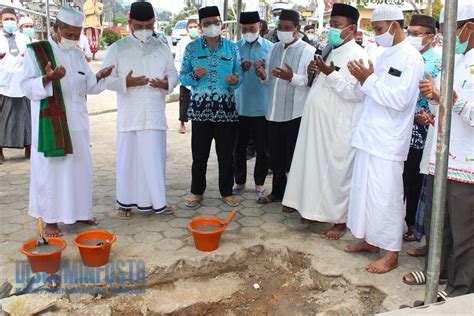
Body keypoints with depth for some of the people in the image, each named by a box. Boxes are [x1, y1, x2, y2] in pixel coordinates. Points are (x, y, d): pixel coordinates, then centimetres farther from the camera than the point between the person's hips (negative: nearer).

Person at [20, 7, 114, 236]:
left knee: (81, 168, 10)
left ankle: (80, 212, 24)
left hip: (77, 123, 6)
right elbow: (27, 87, -9)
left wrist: (99, 77, -7)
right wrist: (48, 78, -28)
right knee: (51, 170, 0)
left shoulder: (78, 54, 11)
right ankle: (50, 220, 9)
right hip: (51, 124, -5)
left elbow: (88, 86, 14)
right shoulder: (36, 51, -5)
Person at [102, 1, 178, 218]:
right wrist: (126, 82, -19)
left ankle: (156, 201, 18)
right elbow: (106, 79, -1)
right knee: (128, 158, 4)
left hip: (155, 115, 2)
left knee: (156, 158, 6)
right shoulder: (117, 48, 0)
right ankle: (126, 202, 18)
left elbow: (173, 74, 12)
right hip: (129, 116, -2)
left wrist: (167, 84, -11)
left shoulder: (162, 48, 8)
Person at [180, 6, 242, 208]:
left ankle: (226, 192, 22)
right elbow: (182, 77, 4)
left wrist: (235, 81, -18)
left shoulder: (232, 48, 4)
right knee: (199, 154, 6)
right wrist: (195, 75, -17)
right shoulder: (191, 48, 2)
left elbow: (239, 77, 5)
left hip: (226, 109, 1)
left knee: (226, 154, 7)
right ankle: (197, 192, 21)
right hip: (200, 108, -1)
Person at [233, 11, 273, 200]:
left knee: (263, 149, 7)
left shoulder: (270, 47, 1)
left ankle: (259, 183, 23)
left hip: (262, 106, -1)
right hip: (239, 105, 1)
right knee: (239, 147, 10)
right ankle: (239, 182, 27)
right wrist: (240, 70, -15)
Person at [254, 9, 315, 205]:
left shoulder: (308, 51, -7)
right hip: (274, 112, 5)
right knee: (276, 156, 15)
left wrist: (292, 77, -27)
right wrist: (263, 75, -6)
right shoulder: (274, 49, 11)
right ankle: (277, 191, 30)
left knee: (293, 157, 6)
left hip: (296, 113, -5)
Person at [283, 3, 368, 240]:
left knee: (337, 172, 0)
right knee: (316, 167, 14)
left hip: (338, 128, -8)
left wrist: (330, 74, -24)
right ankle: (317, 210, 29)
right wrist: (316, 72, 5)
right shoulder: (332, 51, 15)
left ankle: (340, 220, 14)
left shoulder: (357, 55, -12)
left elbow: (356, 93, -22)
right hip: (319, 124, 8)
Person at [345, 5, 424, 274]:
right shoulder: (385, 55, 15)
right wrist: (364, 80, -2)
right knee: (365, 190, 15)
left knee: (386, 196, -2)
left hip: (388, 141, -8)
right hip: (370, 136, 8)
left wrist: (369, 80, -17)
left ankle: (391, 254, 10)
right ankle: (370, 239, 30)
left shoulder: (411, 58, -11)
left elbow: (400, 99, -20)